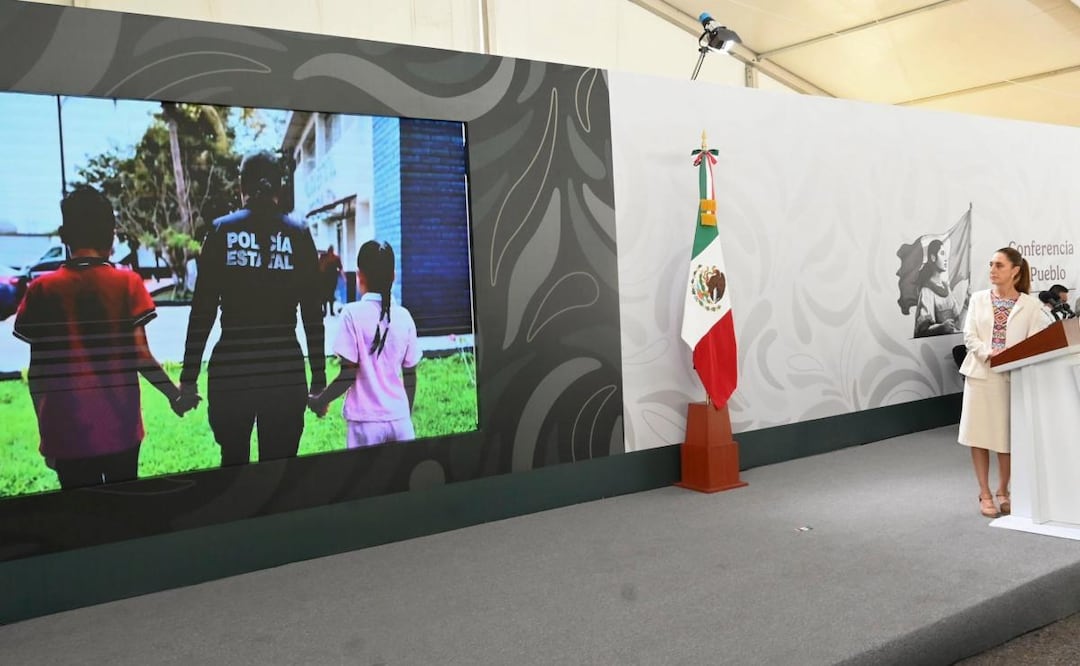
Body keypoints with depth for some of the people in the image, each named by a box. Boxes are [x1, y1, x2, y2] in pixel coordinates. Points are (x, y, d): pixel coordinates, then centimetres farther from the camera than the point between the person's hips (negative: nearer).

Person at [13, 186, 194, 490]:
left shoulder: (42, 290, -1)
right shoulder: (127, 283, -5)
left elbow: (37, 372, 0)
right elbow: (140, 357, -9)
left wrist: (45, 432, 9)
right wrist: (175, 395, 4)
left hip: (67, 432, 1)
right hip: (120, 429, -1)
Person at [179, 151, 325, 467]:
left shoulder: (221, 231, 1)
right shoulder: (299, 235, 1)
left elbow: (202, 312, -1)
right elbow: (313, 316, 0)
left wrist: (189, 376, 5)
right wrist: (319, 380, 6)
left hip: (230, 369, 0)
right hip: (285, 369, 0)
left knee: (233, 461, 16)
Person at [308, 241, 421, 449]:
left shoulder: (353, 313, -8)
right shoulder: (404, 316, 3)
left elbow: (349, 375, -10)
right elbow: (410, 376, 7)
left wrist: (321, 400, 5)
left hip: (366, 421, -3)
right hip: (400, 419, 3)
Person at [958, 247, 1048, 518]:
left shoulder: (1029, 304, 1)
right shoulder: (978, 299, 5)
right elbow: (969, 336, -1)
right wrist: (988, 353, -19)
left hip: (1012, 376, -1)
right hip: (980, 374, 1)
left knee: (1007, 436, 7)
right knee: (979, 436, 2)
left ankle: (1002, 491, 26)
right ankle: (985, 494, 14)